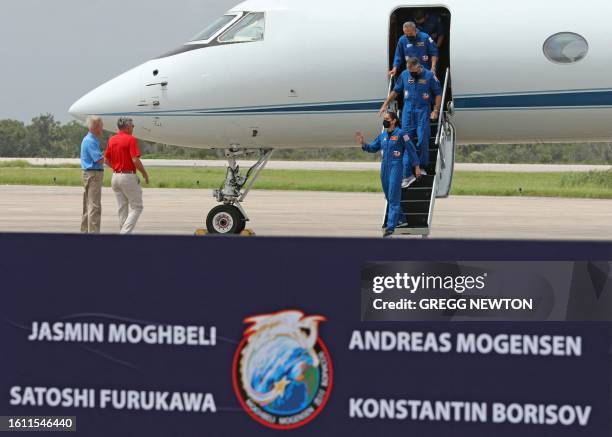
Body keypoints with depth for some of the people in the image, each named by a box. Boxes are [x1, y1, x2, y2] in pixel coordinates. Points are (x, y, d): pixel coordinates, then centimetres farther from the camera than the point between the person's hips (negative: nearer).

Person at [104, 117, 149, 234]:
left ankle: (122, 231, 14)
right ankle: (125, 232, -13)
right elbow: (135, 160, -19)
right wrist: (144, 173, -6)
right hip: (129, 176, -7)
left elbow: (106, 160, 11)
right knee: (136, 207, 0)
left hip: (115, 176, 7)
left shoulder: (112, 140, 8)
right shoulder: (131, 139, -13)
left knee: (122, 208, 13)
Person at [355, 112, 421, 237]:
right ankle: (400, 218, 35)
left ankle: (391, 226, -14)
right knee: (388, 196, 14)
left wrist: (417, 166, -2)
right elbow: (373, 148, 17)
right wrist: (363, 144, -3)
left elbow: (411, 149, -4)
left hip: (396, 167, -7)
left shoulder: (401, 134, -7)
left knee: (393, 197, -11)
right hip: (384, 167, 7)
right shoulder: (383, 135, 11)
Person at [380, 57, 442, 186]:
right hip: (408, 111, 3)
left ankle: (422, 167, 11)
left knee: (422, 139, -7)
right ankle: (407, 174, -2)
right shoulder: (404, 75, 6)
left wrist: (436, 110, -7)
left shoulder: (429, 76, -3)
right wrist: (385, 104, 12)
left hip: (423, 110, -3)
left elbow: (438, 93, 0)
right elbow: (395, 91, 17)